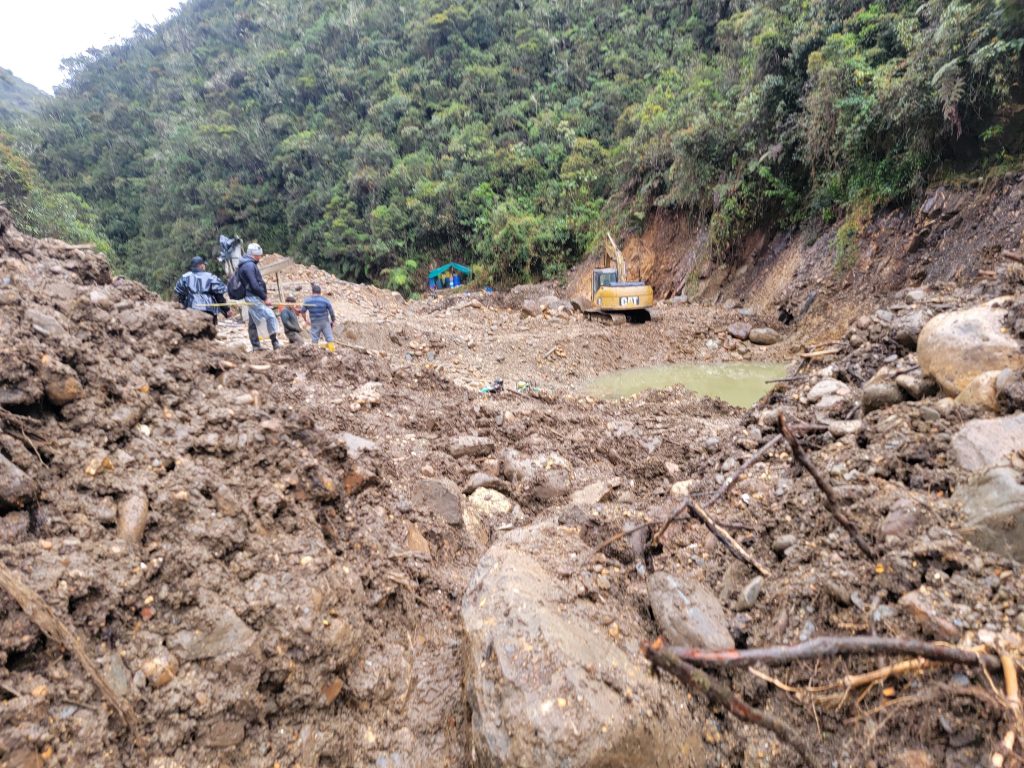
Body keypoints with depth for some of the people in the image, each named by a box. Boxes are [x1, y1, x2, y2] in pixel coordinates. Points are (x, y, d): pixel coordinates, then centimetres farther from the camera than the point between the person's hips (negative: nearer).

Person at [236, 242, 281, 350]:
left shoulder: (250, 264, 18)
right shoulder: (249, 265, -14)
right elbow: (254, 285, -19)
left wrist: (263, 296, 14)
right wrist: (265, 298, -14)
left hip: (252, 297, 11)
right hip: (253, 297, -11)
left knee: (253, 322, 11)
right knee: (270, 316, -15)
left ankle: (256, 346, 16)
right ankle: (274, 342, -15)